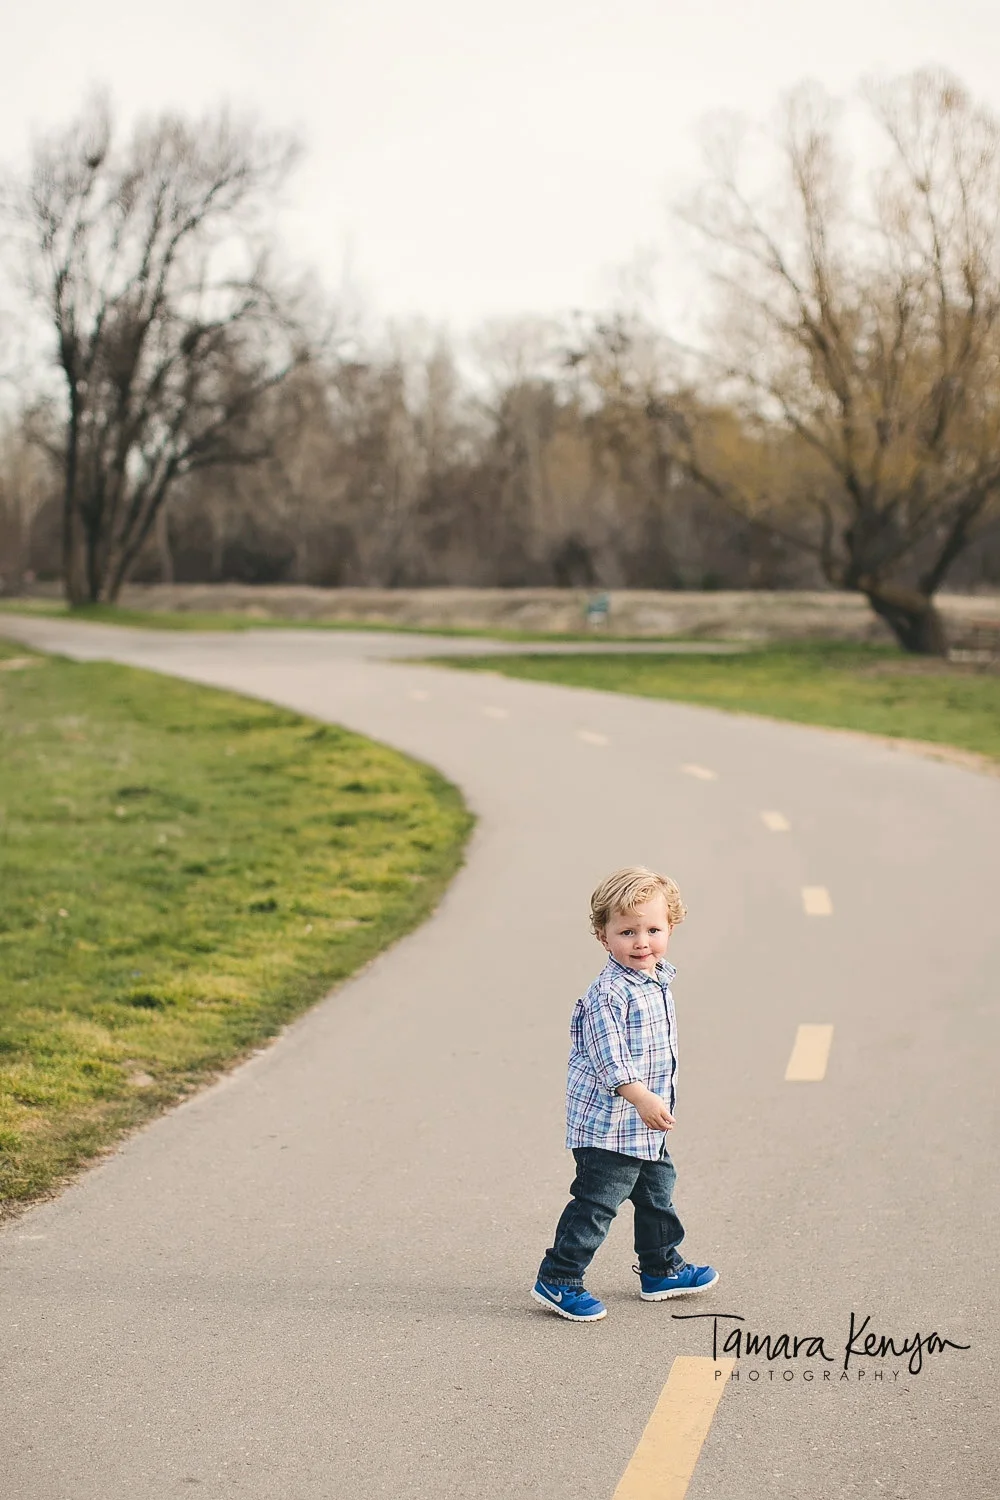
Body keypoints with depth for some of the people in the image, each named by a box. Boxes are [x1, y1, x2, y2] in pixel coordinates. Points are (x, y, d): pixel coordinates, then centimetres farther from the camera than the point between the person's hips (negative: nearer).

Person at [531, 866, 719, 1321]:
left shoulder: (657, 980, 7)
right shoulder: (609, 993, -23)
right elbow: (609, 1060, -27)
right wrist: (642, 1098, -34)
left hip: (647, 1128, 10)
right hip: (608, 1124, -10)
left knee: (657, 1193, 21)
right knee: (596, 1201, -4)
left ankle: (661, 1270, 38)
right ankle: (557, 1280, 6)